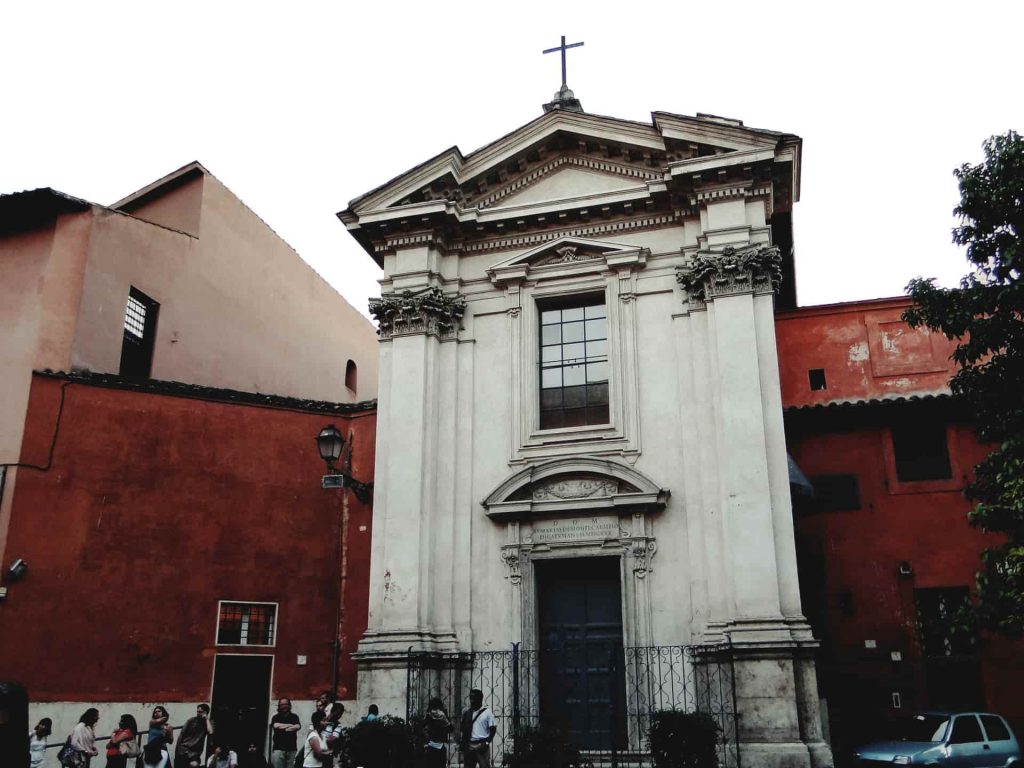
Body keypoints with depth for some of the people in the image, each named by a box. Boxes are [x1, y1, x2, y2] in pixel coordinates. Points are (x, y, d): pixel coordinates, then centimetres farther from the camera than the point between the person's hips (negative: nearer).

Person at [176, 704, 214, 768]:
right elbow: (182, 734, 5)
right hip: (183, 749, 1)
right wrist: (177, 748, 1)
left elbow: (210, 732, -20)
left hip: (195, 752, -1)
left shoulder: (208, 722, 0)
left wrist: (207, 719, -15)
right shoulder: (191, 720, 1)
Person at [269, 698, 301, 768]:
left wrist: (282, 727, -6)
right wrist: (290, 725, -3)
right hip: (278, 748, -1)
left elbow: (298, 726, -6)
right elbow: (276, 725, -11)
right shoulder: (276, 717, 10)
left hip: (291, 748, 1)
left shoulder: (294, 717, 12)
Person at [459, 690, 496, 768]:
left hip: (482, 746, -4)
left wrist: (487, 742, -11)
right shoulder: (466, 714, 10)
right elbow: (464, 730, 14)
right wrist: (462, 744, 4)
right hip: (469, 746, 4)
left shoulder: (487, 713, -2)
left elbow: (493, 729, -2)